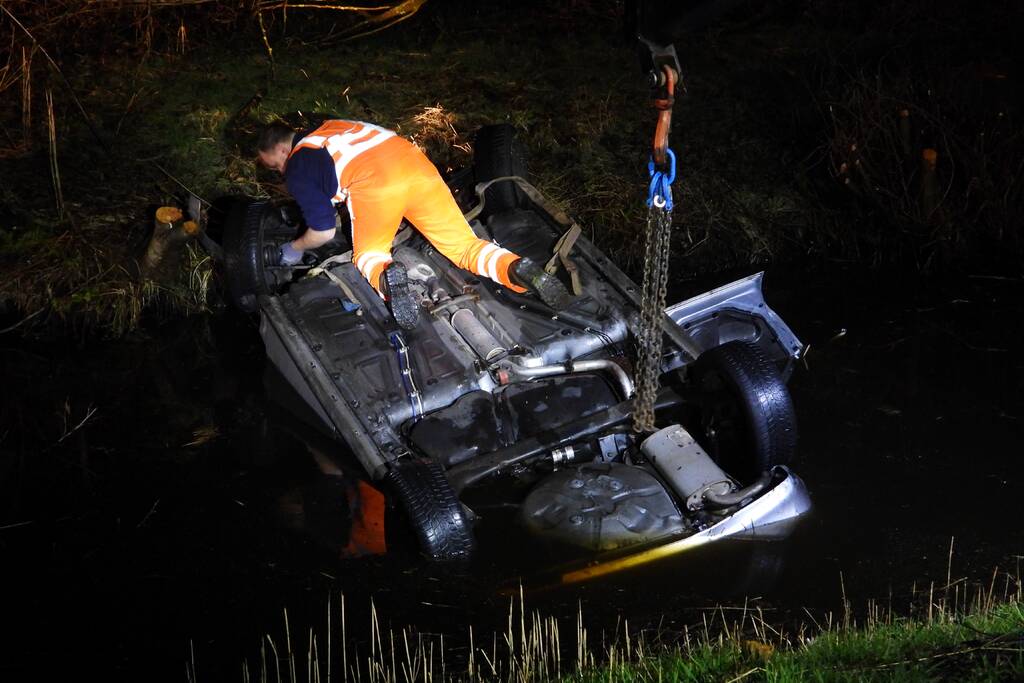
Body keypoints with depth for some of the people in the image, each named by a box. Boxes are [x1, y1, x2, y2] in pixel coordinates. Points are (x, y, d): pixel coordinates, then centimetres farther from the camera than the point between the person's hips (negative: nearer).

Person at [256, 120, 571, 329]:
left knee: (368, 256, 17)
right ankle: (517, 269, -17)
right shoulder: (325, 129, 35)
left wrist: (295, 248, 33)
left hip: (375, 184, -6)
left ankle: (386, 276, -19)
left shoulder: (296, 169, 15)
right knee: (465, 245, 11)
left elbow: (323, 231, 15)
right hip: (415, 163, 6)